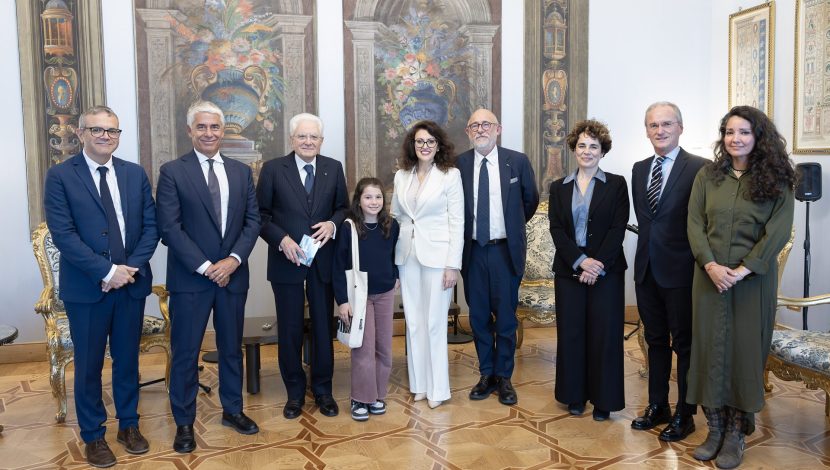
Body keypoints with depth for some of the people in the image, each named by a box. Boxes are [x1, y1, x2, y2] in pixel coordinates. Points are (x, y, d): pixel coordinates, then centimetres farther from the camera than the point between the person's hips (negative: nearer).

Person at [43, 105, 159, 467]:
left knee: (128, 358, 15)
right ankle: (93, 435, 26)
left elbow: (151, 225, 3)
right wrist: (107, 272, -18)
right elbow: (63, 234, -12)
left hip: (132, 283, 3)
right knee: (89, 365, 9)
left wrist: (132, 268, -10)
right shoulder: (60, 176, -5)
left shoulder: (135, 174, 6)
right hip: (86, 288, -3)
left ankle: (129, 424, 31)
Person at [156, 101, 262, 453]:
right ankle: (184, 423, 20)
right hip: (190, 277, -3)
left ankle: (232, 410, 31)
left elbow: (253, 220, 4)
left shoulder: (241, 172, 8)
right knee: (185, 352, 5)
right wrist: (205, 267, -15)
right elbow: (170, 227, -10)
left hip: (233, 274, 4)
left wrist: (234, 259, -11)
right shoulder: (172, 172, -4)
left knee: (232, 347, 15)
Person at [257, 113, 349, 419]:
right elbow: (261, 214, -2)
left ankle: (323, 390, 26)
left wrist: (332, 224, -12)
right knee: (290, 329, 8)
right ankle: (295, 393, 25)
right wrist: (282, 239, -16)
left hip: (324, 260, 2)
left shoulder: (334, 168, 3)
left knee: (323, 326, 11)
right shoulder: (273, 169, -3)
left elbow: (343, 207, 9)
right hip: (286, 261, -2)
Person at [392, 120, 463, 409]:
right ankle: (419, 383, 23)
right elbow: (396, 215, 13)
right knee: (414, 322, 10)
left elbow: (457, 222, -6)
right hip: (407, 255, 4)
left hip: (437, 255, -4)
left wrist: (453, 265, -11)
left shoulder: (450, 175, -4)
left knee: (434, 323, 0)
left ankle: (437, 388, 13)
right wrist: (390, 254, 6)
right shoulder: (401, 176, 9)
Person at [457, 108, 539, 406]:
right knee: (479, 316, 10)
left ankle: (504, 377, 22)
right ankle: (486, 375, 26)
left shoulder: (518, 161, -3)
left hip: (506, 250, -1)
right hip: (473, 250, 1)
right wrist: (463, 234, 4)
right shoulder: (458, 165, -1)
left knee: (506, 317, 7)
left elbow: (531, 200, 11)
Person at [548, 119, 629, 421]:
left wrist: (598, 265, -15)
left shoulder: (616, 185, 3)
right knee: (570, 333, 6)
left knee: (604, 334, 2)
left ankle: (603, 399, 15)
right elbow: (556, 229, 0)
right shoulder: (559, 187, 9)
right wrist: (580, 260, -14)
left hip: (606, 270, -2)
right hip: (569, 270, 2)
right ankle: (575, 395, 20)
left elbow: (618, 229, -5)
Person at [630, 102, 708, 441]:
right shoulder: (639, 169, 11)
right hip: (647, 269, 6)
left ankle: (684, 415, 20)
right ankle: (657, 406, 29)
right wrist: (648, 244, 8)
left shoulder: (699, 168, -9)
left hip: (680, 270, -6)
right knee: (655, 341, 16)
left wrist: (702, 265, -10)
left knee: (684, 344, 6)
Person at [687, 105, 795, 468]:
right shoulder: (707, 176, 5)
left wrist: (741, 270, -16)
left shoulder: (776, 180, -1)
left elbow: (778, 231, -8)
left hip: (753, 278, -2)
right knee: (709, 348, 4)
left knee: (745, 350, 4)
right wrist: (710, 265, -13)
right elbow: (694, 223, 0)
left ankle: (736, 434, 15)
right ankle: (715, 429, 16)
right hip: (710, 275, 2)